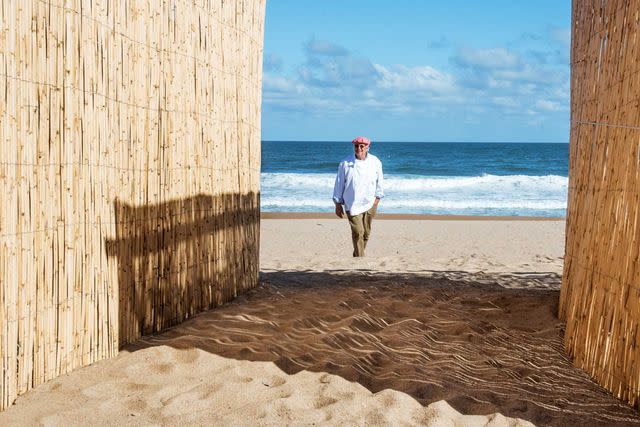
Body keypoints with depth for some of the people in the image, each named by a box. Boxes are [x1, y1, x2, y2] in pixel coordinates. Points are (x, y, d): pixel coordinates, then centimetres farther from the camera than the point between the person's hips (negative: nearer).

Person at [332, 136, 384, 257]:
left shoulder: (375, 162, 2)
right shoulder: (345, 164, -4)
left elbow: (379, 182, 13)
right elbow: (339, 184, 2)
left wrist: (377, 198, 9)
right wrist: (338, 204, 3)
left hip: (369, 203, 3)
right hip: (352, 205, -3)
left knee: (366, 233, 10)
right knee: (358, 232, -13)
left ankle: (357, 256, 28)